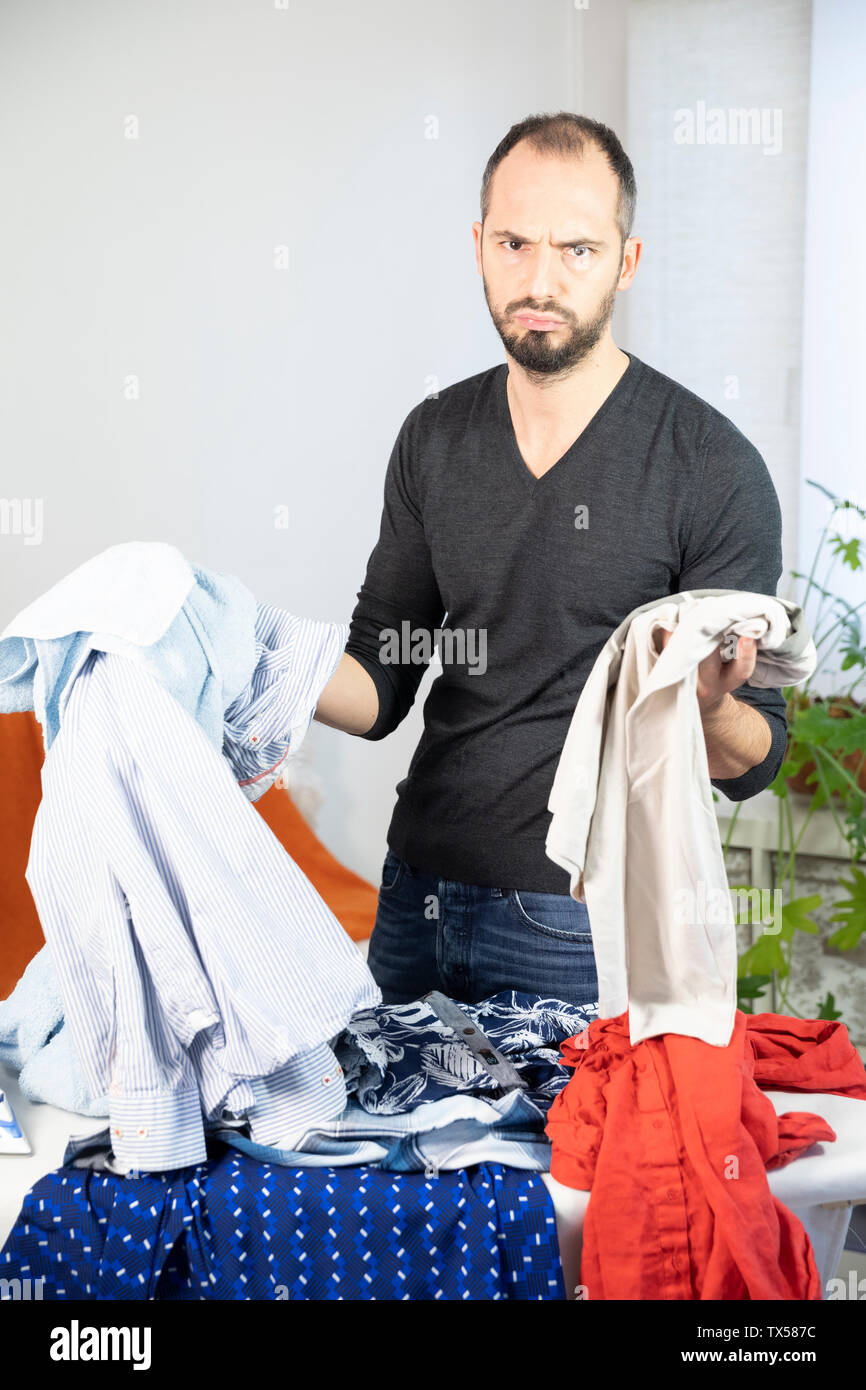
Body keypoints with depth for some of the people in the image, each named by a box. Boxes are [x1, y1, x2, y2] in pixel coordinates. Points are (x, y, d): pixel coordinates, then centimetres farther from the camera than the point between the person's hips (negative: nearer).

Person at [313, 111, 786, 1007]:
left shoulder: (715, 468, -12)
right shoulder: (436, 438, 4)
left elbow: (754, 765, -10)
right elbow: (381, 684, 7)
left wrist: (706, 709, -31)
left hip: (584, 924, -5)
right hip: (416, 895, 5)